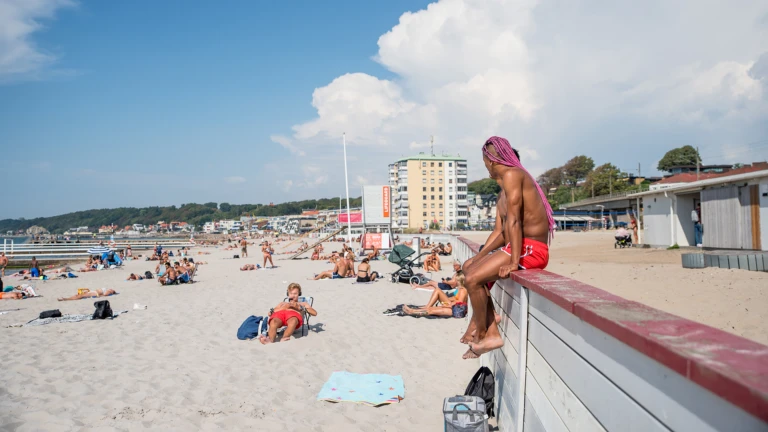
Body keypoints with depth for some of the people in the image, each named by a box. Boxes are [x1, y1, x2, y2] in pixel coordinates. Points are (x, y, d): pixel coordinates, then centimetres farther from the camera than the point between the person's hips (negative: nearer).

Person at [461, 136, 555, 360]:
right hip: (517, 247, 11)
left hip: (531, 248, -11)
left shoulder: (512, 174, -12)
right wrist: (478, 257, 12)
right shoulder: (502, 193, 19)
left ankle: (481, 335, 4)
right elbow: (499, 231, 18)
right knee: (471, 268, 16)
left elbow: (513, 221, -20)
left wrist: (514, 262, -24)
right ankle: (490, 333, 10)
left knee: (473, 278, -16)